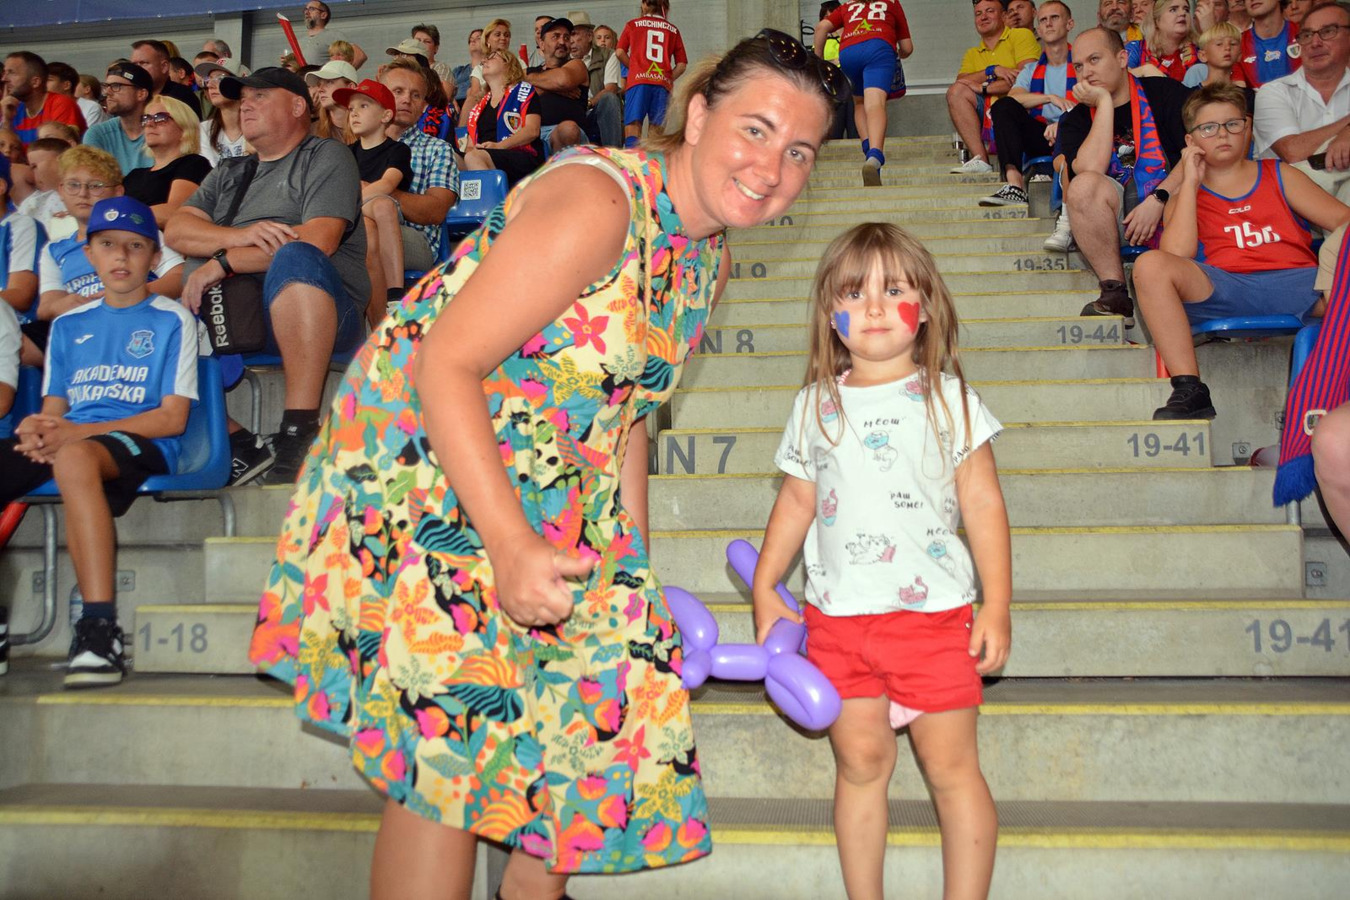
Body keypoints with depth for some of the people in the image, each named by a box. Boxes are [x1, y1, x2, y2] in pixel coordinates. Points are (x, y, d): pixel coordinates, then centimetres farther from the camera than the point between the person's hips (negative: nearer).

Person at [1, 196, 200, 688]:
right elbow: (54, 408, 19)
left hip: (142, 445, -5)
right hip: (67, 441, 5)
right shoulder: (68, 325, 24)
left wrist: (76, 431, -12)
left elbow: (172, 418, -1)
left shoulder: (172, 320, 9)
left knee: (74, 456, -39)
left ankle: (99, 630, -43)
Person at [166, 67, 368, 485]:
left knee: (295, 257, -37)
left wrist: (224, 262, -10)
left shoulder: (325, 157, 11)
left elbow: (318, 242, -8)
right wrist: (241, 235, -9)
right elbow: (176, 231, 12)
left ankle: (299, 432, -41)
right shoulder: (229, 175, 30)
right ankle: (229, 434, -16)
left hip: (315, 314, -6)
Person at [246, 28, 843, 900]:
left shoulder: (708, 255, 5)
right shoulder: (597, 200, -23)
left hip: (550, 493, 9)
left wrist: (634, 567, 11)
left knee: (600, 706, 11)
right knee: (449, 739, -11)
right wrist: (510, 547, -32)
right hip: (429, 465, -8)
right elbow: (445, 364, -26)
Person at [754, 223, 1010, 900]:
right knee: (860, 761, 7)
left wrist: (996, 606, -3)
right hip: (837, 616, 2)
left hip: (933, 613, -2)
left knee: (952, 767, 2)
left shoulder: (947, 399, 1)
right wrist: (764, 588, 11)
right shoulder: (816, 405, 8)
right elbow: (796, 502, 15)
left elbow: (983, 503, 1)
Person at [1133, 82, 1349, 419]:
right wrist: (1191, 182, 5)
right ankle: (1189, 391, -31)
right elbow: (1177, 255, -2)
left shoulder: (1279, 175, 23)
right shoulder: (1185, 195, 20)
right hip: (1224, 288, 0)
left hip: (1296, 283, 1)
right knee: (1150, 265, -29)